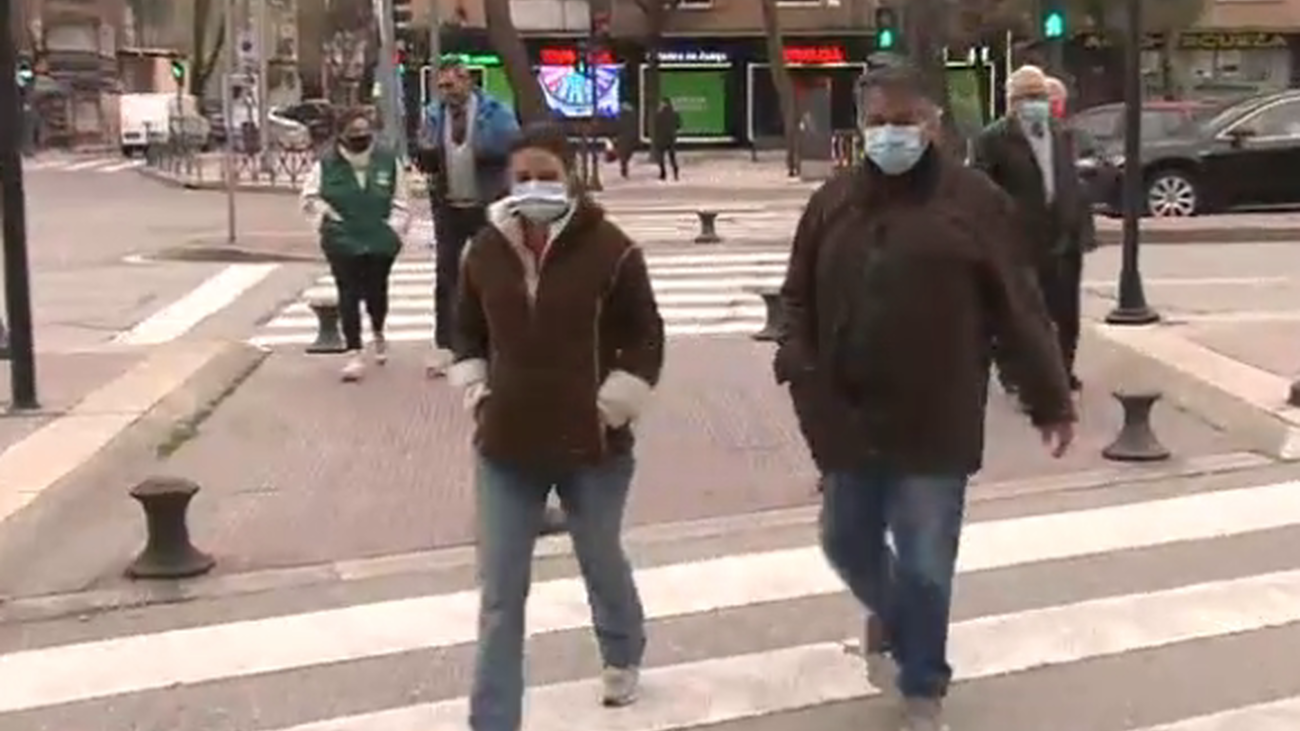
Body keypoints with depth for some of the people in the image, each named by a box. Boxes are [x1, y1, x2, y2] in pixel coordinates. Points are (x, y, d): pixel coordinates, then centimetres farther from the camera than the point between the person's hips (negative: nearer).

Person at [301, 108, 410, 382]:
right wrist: (327, 215, -6)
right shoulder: (327, 164, -3)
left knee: (376, 290, 13)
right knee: (349, 294, -7)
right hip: (342, 242, -1)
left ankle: (378, 334, 44)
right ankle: (354, 352, -4)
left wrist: (394, 228, -6)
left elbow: (400, 203, 5)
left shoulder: (388, 161, 0)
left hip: (380, 241, 1)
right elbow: (310, 197, 7)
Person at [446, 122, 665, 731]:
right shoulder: (486, 249, 0)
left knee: (602, 565, 22)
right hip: (505, 446, 2)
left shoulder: (610, 249, -12)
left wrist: (610, 407, -10)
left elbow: (646, 340, -6)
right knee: (499, 595, 5)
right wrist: (476, 396, 5)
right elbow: (468, 332, 15)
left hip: (591, 446, -2)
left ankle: (623, 656, 53)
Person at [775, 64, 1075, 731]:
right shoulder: (834, 200, 4)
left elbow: (1018, 309, -4)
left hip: (935, 424, -3)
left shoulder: (973, 200, -6)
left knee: (924, 566, 4)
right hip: (850, 419, 4)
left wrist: (1051, 399, -2)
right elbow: (798, 295, 11)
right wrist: (797, 362, -6)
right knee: (847, 544, 16)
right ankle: (888, 615, 50)